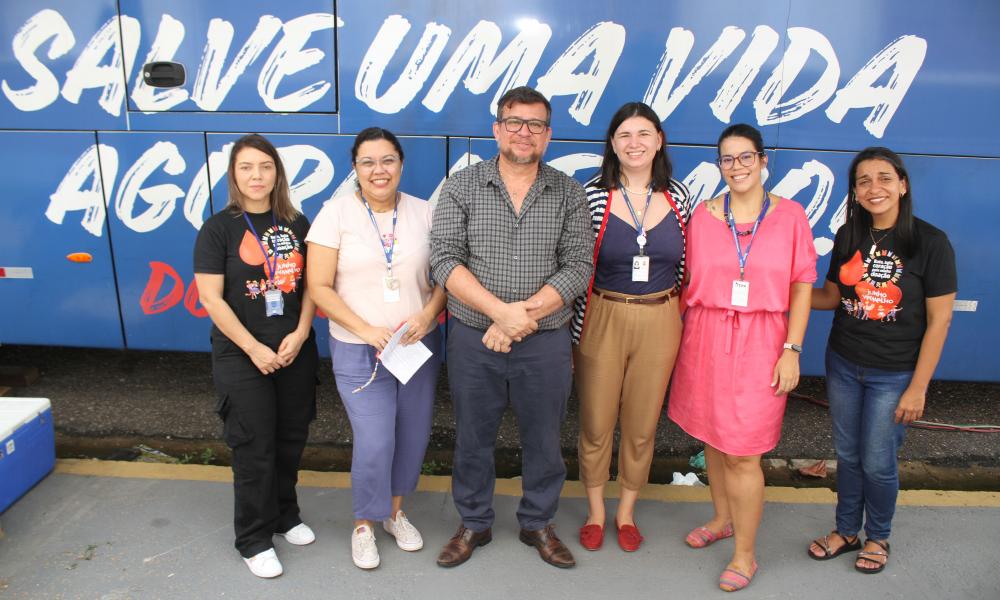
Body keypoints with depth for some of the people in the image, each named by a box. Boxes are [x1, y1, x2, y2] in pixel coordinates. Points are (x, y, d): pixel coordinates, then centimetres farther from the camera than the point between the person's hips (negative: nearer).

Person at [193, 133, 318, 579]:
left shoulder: (296, 225, 6)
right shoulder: (218, 229, -6)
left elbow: (310, 284, 6)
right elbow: (211, 298, -10)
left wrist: (300, 333, -9)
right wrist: (254, 349, -14)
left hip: (296, 353, 4)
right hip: (241, 357, -4)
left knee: (290, 440, 13)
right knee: (254, 448, 3)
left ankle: (285, 515, 36)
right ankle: (254, 539, 20)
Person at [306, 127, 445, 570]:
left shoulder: (423, 213, 2)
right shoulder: (336, 213, -6)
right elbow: (319, 288, -8)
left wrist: (428, 314, -14)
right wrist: (366, 330, -18)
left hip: (419, 346, 3)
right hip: (359, 351, -3)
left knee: (413, 436, 12)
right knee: (374, 444, -5)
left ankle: (395, 510, 39)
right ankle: (363, 524, 23)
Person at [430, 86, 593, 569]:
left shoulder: (569, 194, 1)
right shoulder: (461, 186, -1)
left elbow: (577, 267, -7)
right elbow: (445, 259, -10)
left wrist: (524, 315, -18)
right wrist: (501, 311, -21)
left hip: (545, 342, 1)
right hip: (473, 338, 0)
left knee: (543, 438, 14)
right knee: (473, 437, 14)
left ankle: (538, 523, 36)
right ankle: (474, 524, 36)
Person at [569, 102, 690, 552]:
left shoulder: (677, 195, 1)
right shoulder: (594, 194, -7)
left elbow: (685, 265, 9)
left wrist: (677, 321, 8)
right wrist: (571, 332, -8)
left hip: (658, 324, 2)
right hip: (602, 320, -2)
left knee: (642, 427, 13)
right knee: (595, 424, 10)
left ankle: (627, 512, 36)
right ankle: (595, 512, 33)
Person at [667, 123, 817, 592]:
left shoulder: (789, 215, 0)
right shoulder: (702, 215, 4)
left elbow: (802, 288, 0)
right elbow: (688, 283, 7)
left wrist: (792, 349, -6)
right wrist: (681, 340, 4)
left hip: (760, 344, -3)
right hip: (705, 338, 3)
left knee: (741, 454, -1)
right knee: (712, 438, 15)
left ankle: (744, 555, 17)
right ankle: (723, 519, 39)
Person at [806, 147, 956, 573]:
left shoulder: (930, 242, -13)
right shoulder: (848, 236, 0)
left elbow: (939, 320, -11)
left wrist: (918, 387, -12)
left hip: (893, 374, -3)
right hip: (842, 365, 4)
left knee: (877, 463, 8)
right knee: (847, 455, 16)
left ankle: (878, 536, 34)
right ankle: (846, 530, 36)